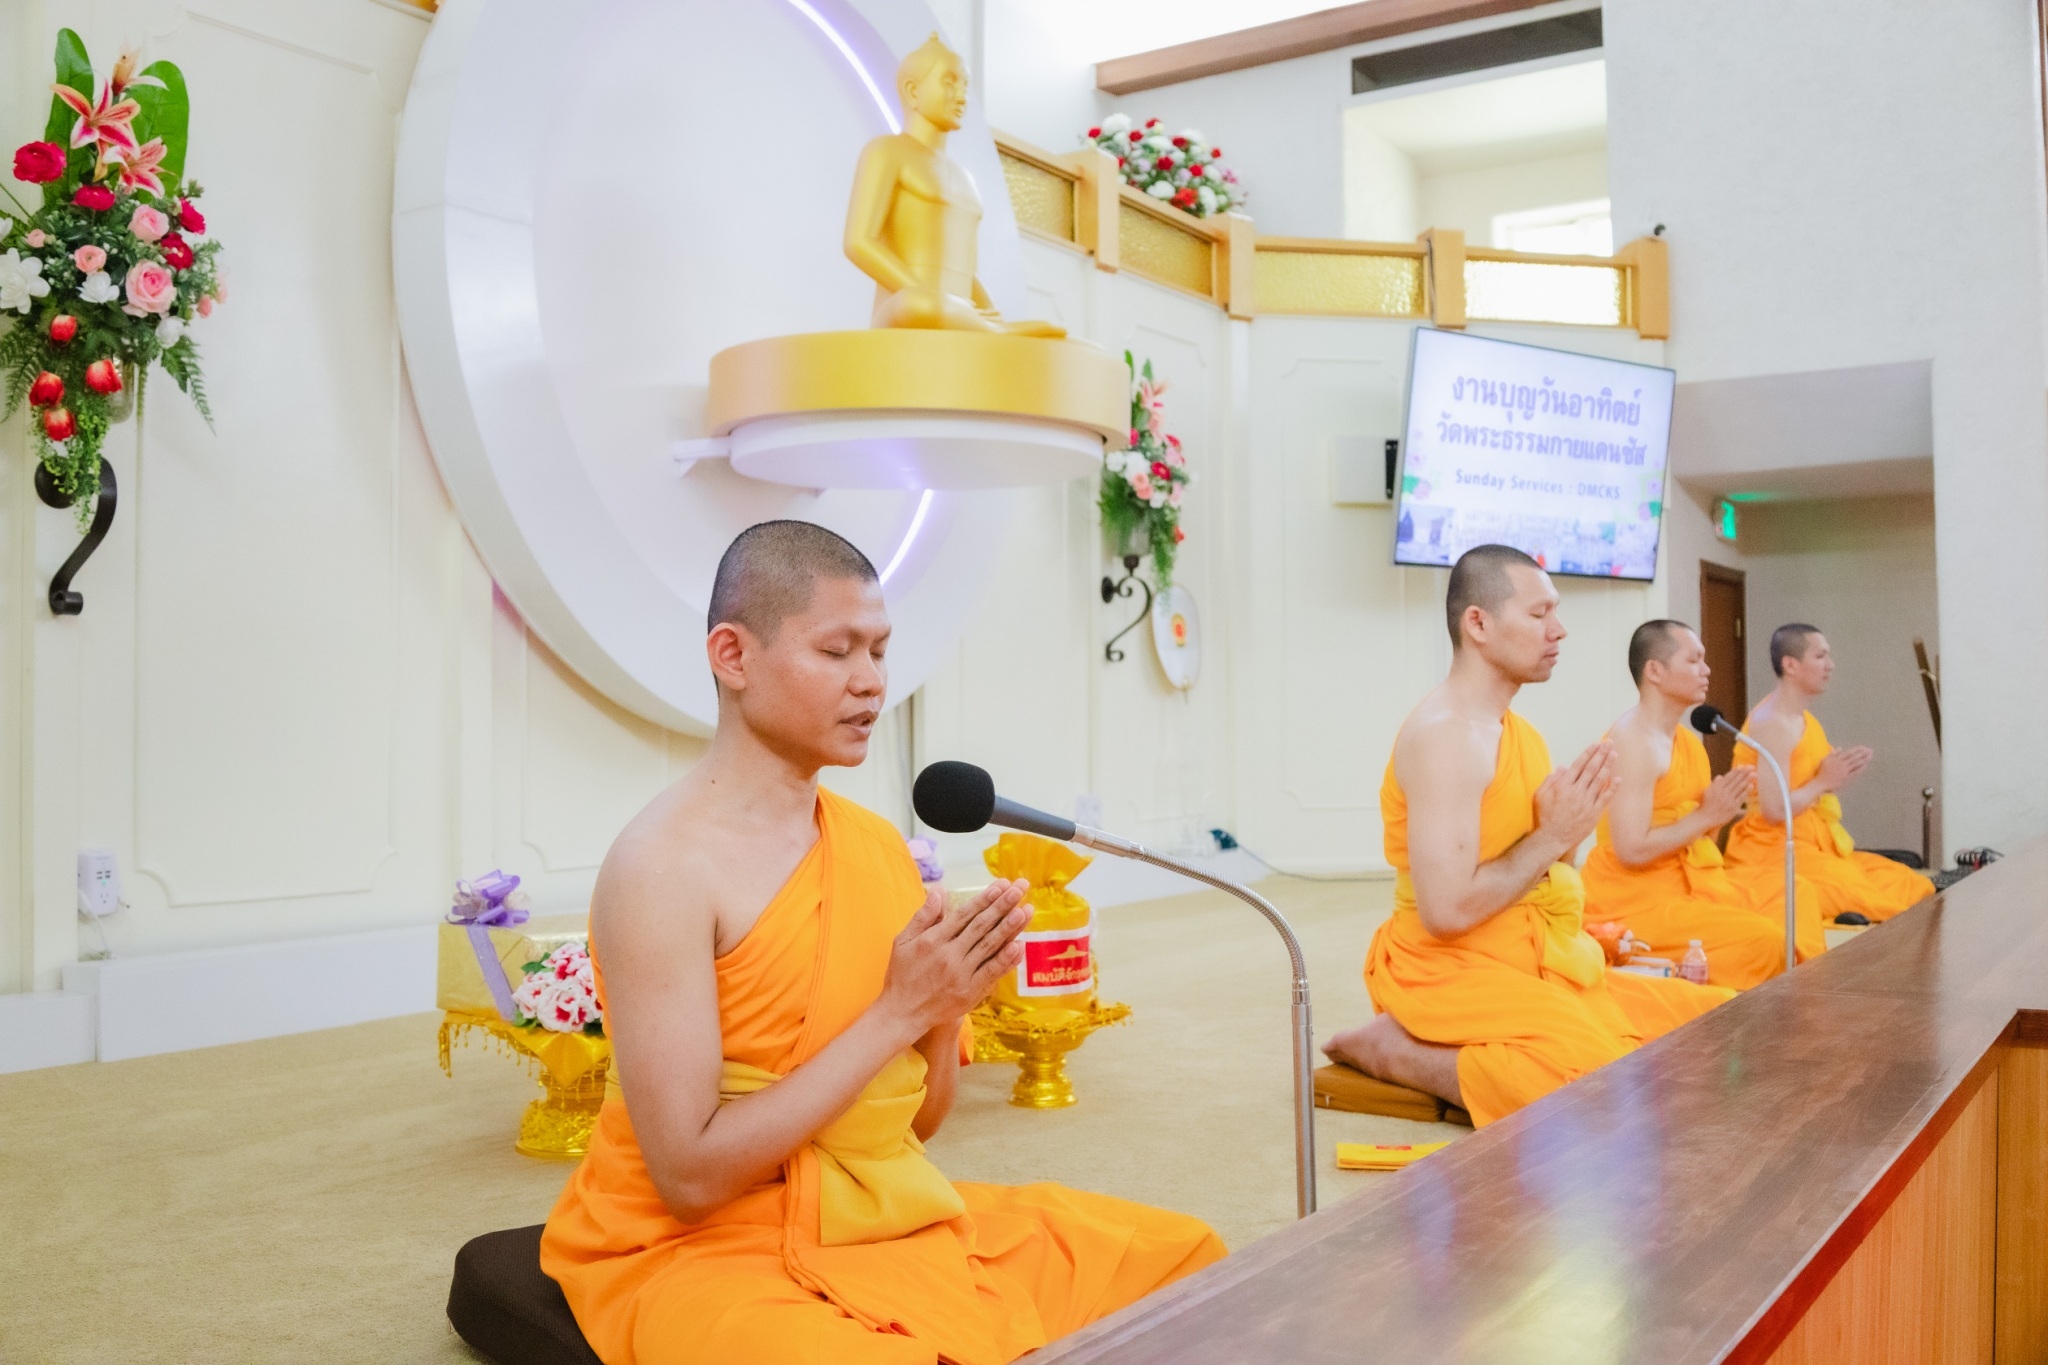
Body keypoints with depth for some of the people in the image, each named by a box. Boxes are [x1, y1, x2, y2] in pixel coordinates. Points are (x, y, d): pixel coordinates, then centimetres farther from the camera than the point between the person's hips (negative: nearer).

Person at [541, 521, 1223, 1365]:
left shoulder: (881, 844, 3)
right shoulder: (662, 865, -17)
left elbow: (915, 1123, 9)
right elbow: (690, 1175, -21)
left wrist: (945, 1012, -12)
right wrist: (897, 1011, -22)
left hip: (893, 1214, 7)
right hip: (708, 1249, -7)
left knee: (1180, 1258, 7)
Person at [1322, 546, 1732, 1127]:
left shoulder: (1520, 733, 13)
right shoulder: (1446, 735, -17)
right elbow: (1445, 911, -24)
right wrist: (1552, 838, -15)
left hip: (1546, 966, 10)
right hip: (1459, 970, -9)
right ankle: (1391, 1047, -10)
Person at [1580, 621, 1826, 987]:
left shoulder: (1687, 739, 12)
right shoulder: (1634, 740, -17)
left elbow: (1695, 839, 13)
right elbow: (1632, 850, -24)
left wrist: (1723, 809, -5)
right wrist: (1706, 817, -16)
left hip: (1687, 885, 10)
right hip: (1636, 900, -10)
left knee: (1796, 895, 10)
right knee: (1764, 938, -20)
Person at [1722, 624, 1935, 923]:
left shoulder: (1804, 719, 14)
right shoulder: (1774, 723, -16)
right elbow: (1774, 810, -23)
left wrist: (1839, 773, 0)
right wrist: (1823, 782, -12)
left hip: (1815, 844, 10)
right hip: (1778, 850, -10)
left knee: (1912, 886, 4)